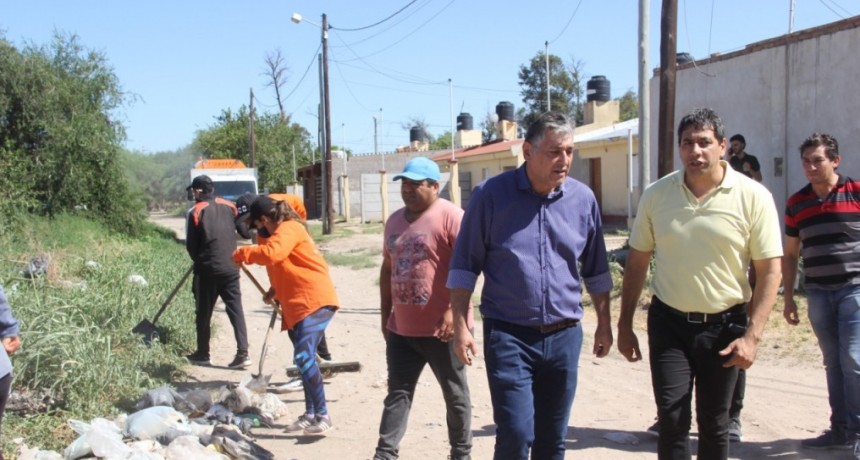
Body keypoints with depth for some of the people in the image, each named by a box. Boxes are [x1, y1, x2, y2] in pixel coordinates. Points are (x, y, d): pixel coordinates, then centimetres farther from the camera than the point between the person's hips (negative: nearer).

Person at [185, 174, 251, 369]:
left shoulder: (195, 212, -6)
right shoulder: (229, 207, 6)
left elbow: (191, 245, -2)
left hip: (207, 269, -3)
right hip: (230, 267, 3)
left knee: (204, 312, 9)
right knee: (236, 310, 3)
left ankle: (202, 354, 18)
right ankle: (242, 352, -5)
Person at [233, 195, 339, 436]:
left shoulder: (288, 229, -10)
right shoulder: (282, 232, 22)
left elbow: (272, 253, -28)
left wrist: (242, 253, -13)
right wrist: (274, 292, 16)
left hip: (315, 301, -11)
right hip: (303, 304, 11)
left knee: (304, 356, -18)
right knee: (304, 357, 13)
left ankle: (323, 416, -16)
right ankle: (310, 414, 21)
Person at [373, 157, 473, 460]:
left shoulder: (450, 216, -12)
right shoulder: (395, 220, 12)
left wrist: (454, 310, -21)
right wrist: (385, 314, 16)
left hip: (441, 329, -7)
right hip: (402, 328, 7)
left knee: (455, 395, 8)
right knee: (398, 393, 8)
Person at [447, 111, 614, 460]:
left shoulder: (583, 199, 3)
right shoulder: (491, 194, -7)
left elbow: (595, 270, 13)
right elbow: (464, 266, -3)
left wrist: (604, 324, 14)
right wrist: (460, 326, -7)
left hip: (565, 336, 4)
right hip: (509, 335, -3)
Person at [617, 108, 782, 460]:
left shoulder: (753, 197, -8)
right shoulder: (656, 195, -1)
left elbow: (770, 271, -7)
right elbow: (636, 263, 6)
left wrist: (752, 336, -14)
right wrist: (624, 325, 6)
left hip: (725, 324, -1)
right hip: (669, 323, 1)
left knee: (714, 423, 11)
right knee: (672, 418, -5)